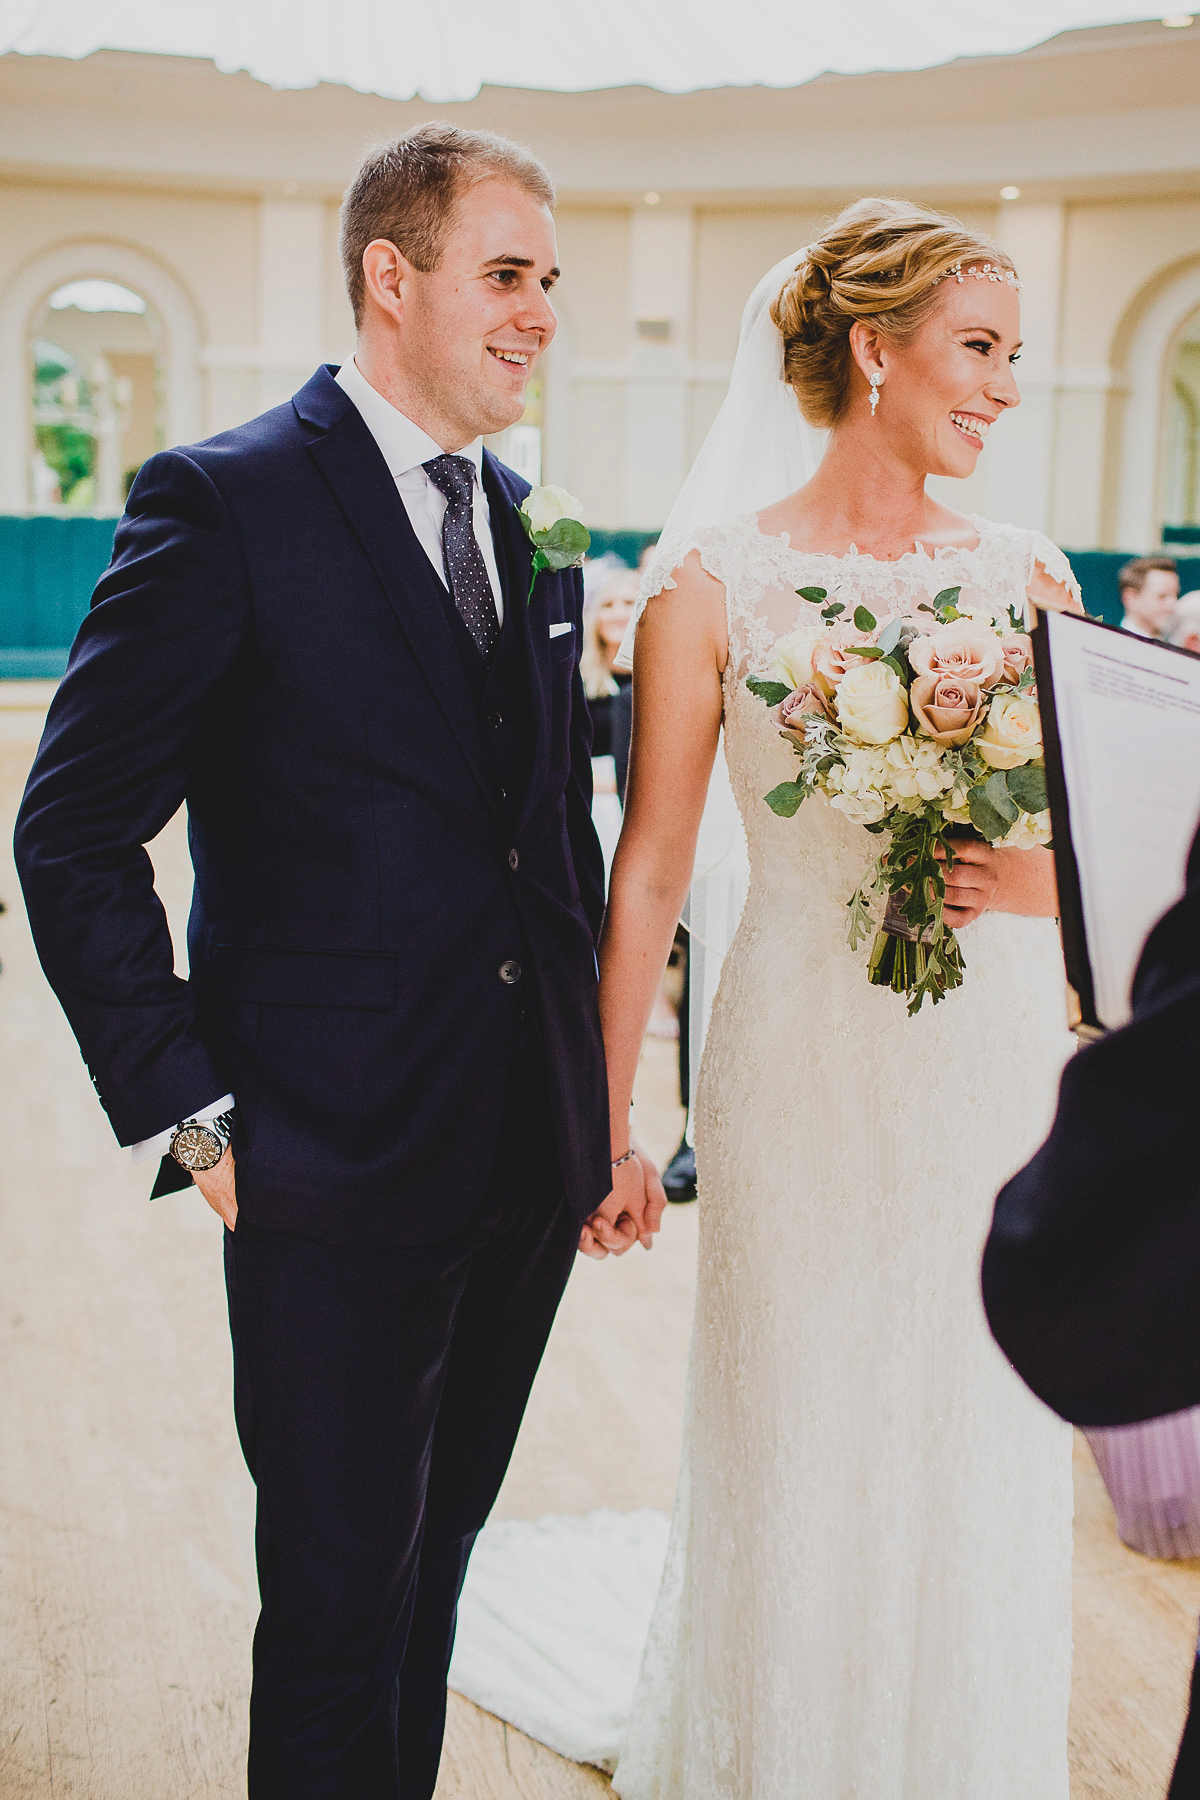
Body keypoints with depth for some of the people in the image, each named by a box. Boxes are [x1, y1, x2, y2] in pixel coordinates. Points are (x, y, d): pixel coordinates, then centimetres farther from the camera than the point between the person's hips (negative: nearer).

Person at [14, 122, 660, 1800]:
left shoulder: (525, 523, 11)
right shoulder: (223, 501, -10)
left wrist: (607, 1103, 11)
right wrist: (189, 1114, -12)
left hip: (529, 1161, 6)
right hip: (338, 1172, -6)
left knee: (432, 1574, 20)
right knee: (337, 1608, 8)